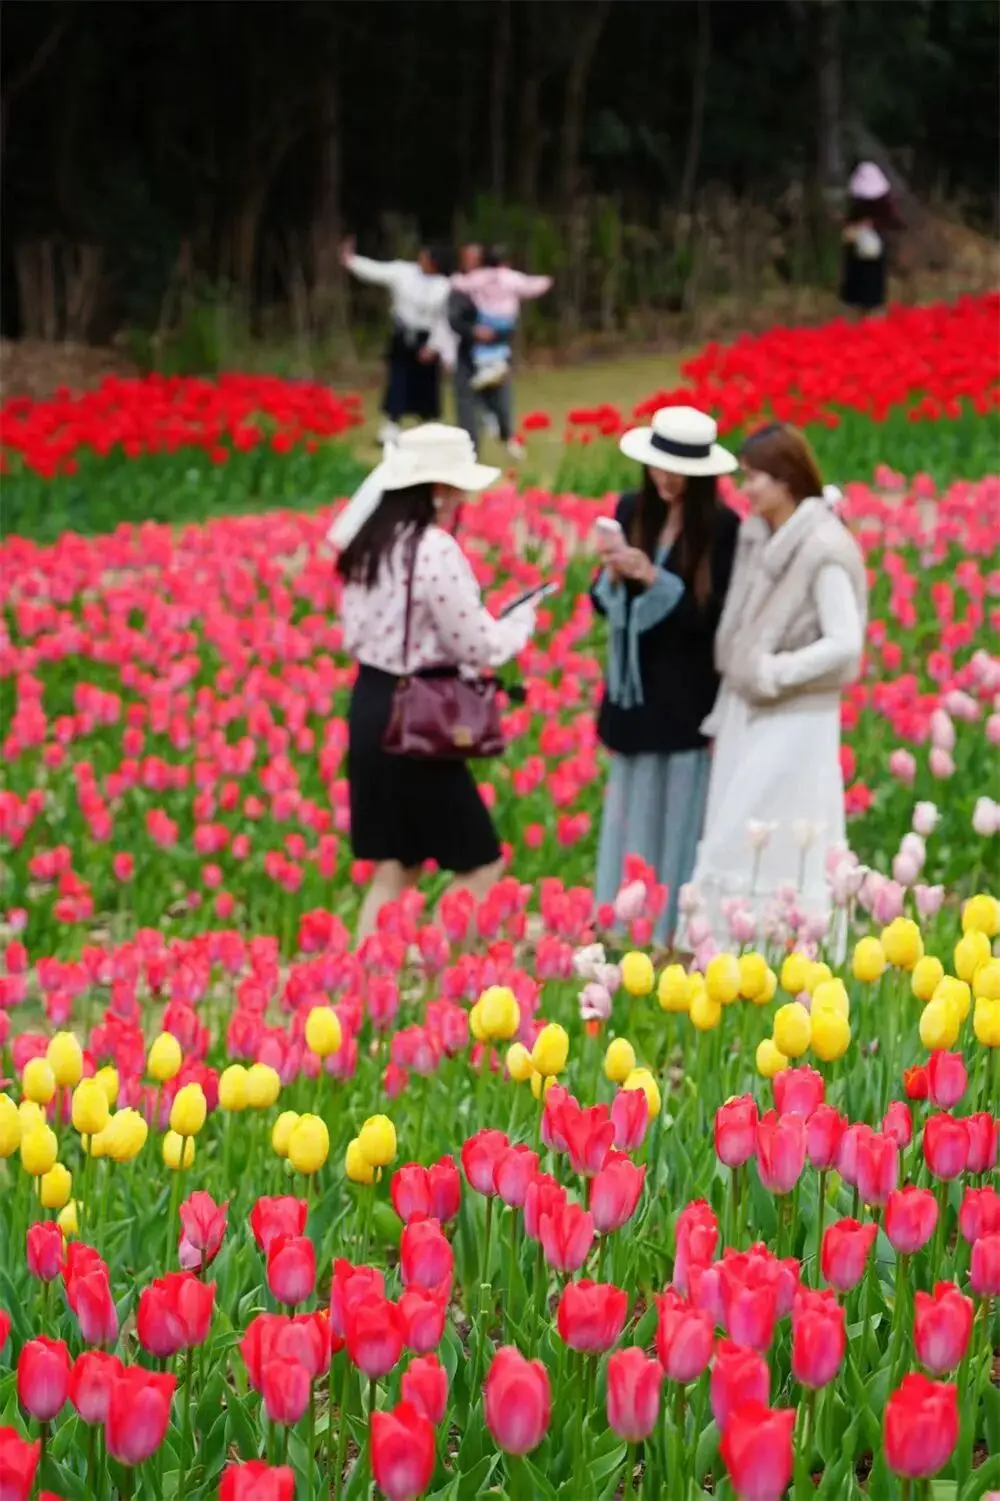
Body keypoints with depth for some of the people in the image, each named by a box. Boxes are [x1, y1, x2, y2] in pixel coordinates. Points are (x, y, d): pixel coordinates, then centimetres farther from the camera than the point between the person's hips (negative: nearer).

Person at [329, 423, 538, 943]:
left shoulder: (369, 543, 8)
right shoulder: (436, 550, -18)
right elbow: (478, 645, -14)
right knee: (479, 864, 2)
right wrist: (522, 619, 4)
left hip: (368, 705, 9)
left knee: (395, 866, 14)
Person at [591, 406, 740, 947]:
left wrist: (652, 578, -21)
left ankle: (675, 934, 5)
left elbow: (716, 615, -13)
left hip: (688, 699, -5)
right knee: (629, 816, 10)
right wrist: (614, 573, -13)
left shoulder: (723, 527, -10)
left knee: (679, 819, -2)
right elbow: (604, 602, 8)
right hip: (633, 691, 5)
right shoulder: (631, 510, 4)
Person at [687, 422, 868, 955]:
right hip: (746, 715, 8)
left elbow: (845, 643, -19)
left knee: (778, 851, -6)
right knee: (734, 846, 8)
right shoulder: (755, 537, 8)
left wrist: (773, 673, -14)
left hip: (796, 719, -8)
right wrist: (722, 718, 11)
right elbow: (738, 642, 12)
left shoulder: (822, 549, -14)